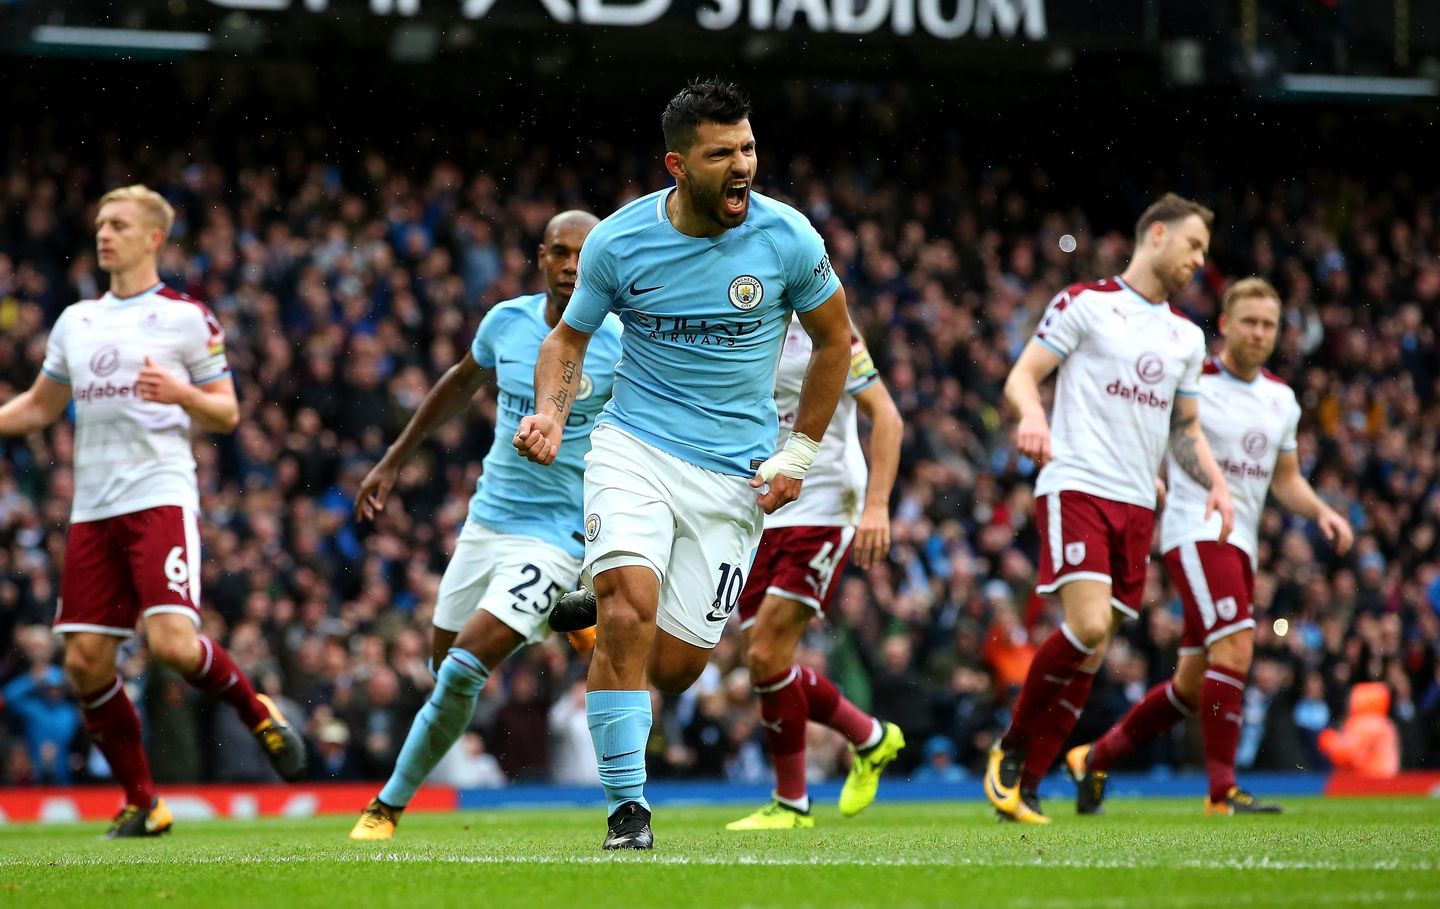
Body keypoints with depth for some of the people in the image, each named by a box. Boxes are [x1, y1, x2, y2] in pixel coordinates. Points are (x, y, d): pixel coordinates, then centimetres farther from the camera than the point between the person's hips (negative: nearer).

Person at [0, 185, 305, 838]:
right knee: (86, 662, -3)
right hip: (92, 508, 5)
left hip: (161, 497, -5)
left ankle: (257, 711, 8)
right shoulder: (76, 322, 17)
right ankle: (141, 803, 9)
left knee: (172, 643, -22)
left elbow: (226, 414, 2)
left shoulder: (186, 318, 2)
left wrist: (180, 393, -17)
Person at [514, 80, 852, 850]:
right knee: (630, 603, -26)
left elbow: (834, 338, 9)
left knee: (675, 665, -3)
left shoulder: (787, 237, -7)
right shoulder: (619, 241, -7)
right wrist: (550, 413, -11)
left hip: (735, 471, 1)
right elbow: (571, 335, 9)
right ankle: (625, 808, -18)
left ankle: (605, 684, 35)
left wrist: (798, 454, 6)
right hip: (635, 446, -1)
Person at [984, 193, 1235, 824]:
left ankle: (1023, 787, 6)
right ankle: (1012, 744, -2)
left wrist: (1215, 481, 7)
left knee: (1091, 654, 0)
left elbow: (1185, 431, 26)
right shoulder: (1084, 304, 1)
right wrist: (1032, 413, -25)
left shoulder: (1186, 337, 19)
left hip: (1137, 504, 6)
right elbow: (1021, 376, -3)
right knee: (1088, 627, -22)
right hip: (1076, 486, -6)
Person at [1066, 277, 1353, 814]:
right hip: (1196, 531, -8)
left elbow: (1285, 479, 22)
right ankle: (1222, 790, -22)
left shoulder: (1281, 399, 13)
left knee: (1193, 685, 10)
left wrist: (1321, 512, 3)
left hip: (1242, 544, 8)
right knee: (1235, 646, -24)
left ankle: (1094, 759, 25)